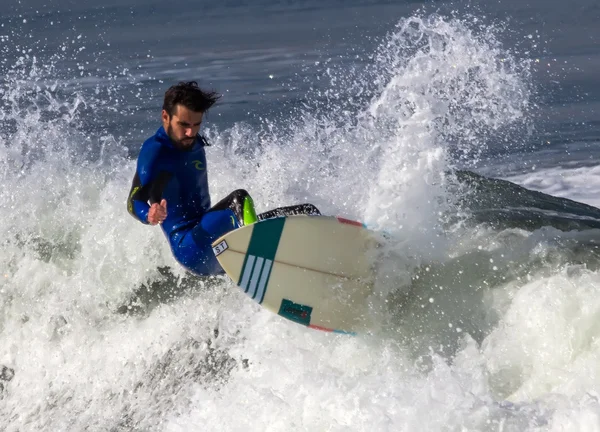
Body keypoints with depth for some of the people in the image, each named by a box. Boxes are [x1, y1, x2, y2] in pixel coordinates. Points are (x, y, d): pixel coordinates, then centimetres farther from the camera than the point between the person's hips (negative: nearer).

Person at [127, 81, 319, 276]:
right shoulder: (155, 152, -14)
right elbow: (134, 201, -28)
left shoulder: (195, 144, 12)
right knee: (239, 199, -37)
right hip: (190, 249, -10)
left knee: (307, 214, 4)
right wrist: (149, 215, -48)